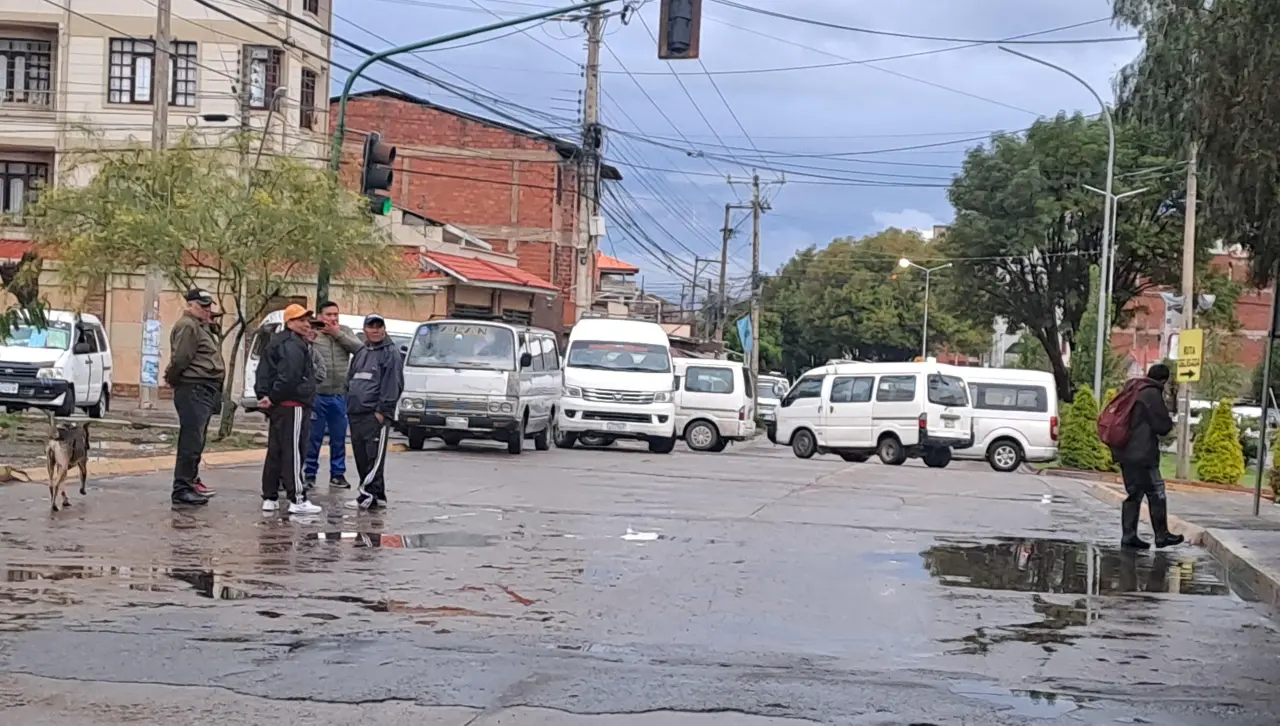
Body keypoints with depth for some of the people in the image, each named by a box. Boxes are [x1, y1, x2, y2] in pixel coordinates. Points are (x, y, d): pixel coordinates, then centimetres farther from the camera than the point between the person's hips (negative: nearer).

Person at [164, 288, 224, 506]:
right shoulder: (188, 326, -12)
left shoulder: (202, 327, 22)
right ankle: (181, 489, -11)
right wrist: (172, 378, -5)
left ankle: (191, 480, 32)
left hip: (205, 391, 11)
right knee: (191, 440, -11)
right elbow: (180, 358, -18)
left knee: (196, 440, 20)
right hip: (193, 390, -11)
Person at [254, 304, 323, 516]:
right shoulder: (294, 346, -14)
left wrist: (264, 396, 11)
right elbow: (288, 377, -23)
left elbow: (263, 373, 20)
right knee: (294, 453, -9)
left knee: (275, 452, 13)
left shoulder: (277, 343, 20)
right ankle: (297, 500, -9)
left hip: (277, 407, 10)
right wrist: (273, 398, -15)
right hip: (293, 405, -10)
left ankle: (269, 498, 16)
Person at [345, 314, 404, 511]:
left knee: (374, 458, -11)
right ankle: (376, 496, 13)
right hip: (355, 413, 8)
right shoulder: (361, 353, 21)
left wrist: (382, 410, -16)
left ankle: (368, 495, -15)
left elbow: (393, 384, -11)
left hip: (376, 415, -8)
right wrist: (349, 404, 15)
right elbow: (350, 379, 26)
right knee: (361, 457, 8)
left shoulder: (390, 353, -2)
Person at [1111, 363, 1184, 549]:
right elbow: (1164, 426, -11)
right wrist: (1169, 421, 10)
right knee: (1156, 493, 2)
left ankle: (1129, 536, 11)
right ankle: (1162, 535, 7)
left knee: (1134, 494, 13)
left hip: (1124, 452, 9)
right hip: (1142, 454, -9)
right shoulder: (1153, 394, -13)